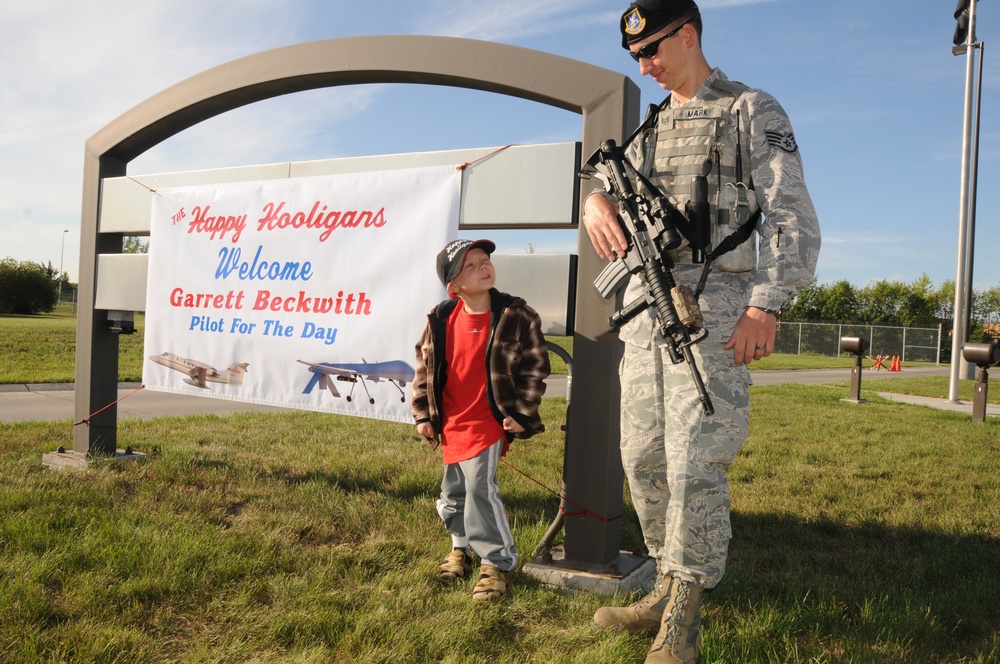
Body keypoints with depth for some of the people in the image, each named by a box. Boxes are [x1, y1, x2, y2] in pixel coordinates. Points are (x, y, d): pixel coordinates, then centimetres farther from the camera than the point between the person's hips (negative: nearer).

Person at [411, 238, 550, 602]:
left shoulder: (516, 316, -10)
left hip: (489, 421, -4)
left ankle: (499, 561, 6)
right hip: (451, 423, 4)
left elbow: (536, 365, -5)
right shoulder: (441, 319, -3)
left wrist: (521, 414, -7)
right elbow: (425, 365, 8)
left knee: (480, 486, -13)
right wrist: (423, 414, 6)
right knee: (453, 491, 14)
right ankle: (462, 545, 41)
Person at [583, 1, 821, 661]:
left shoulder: (753, 111, 3)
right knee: (644, 460, 7)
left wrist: (768, 304, -19)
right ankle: (669, 590, 23)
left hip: (712, 307, -6)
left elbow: (795, 218, -5)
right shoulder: (649, 129, 22)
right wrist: (596, 201, -3)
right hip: (644, 309, 7)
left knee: (695, 464, -10)